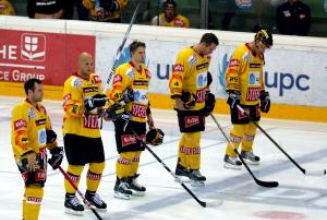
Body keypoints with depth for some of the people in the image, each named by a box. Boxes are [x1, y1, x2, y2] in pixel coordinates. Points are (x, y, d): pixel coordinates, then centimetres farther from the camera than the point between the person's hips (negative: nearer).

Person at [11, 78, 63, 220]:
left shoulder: (41, 109, 12)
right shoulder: (21, 110, -18)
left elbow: (48, 131, 23)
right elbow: (18, 137, -25)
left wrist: (55, 150, 21)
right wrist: (28, 156, -33)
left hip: (40, 154, 9)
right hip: (27, 157, -9)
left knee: (35, 187, 15)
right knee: (35, 188, -18)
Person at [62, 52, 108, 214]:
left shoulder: (96, 80, 10)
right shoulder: (72, 82, -14)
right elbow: (70, 108, -23)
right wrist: (87, 105, -34)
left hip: (93, 132, 8)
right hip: (74, 131, -7)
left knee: (98, 163, 11)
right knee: (76, 164, -7)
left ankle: (91, 194, 29)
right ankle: (70, 198, 7)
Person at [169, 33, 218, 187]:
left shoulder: (205, 56, 8)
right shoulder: (186, 56, -21)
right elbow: (176, 78, -27)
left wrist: (207, 94, 25)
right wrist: (177, 97, -35)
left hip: (200, 104, 9)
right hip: (187, 105, -9)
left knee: (189, 135, 17)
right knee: (193, 137, -7)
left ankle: (182, 166, 29)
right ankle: (194, 171, 0)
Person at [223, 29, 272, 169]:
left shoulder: (260, 56, 12)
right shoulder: (241, 53, -16)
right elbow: (232, 73, -20)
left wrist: (263, 94, 23)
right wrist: (233, 92, -25)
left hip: (253, 99, 9)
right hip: (240, 99, -9)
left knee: (252, 125, 15)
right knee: (240, 126, -10)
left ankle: (247, 151, 33)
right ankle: (230, 156, -3)